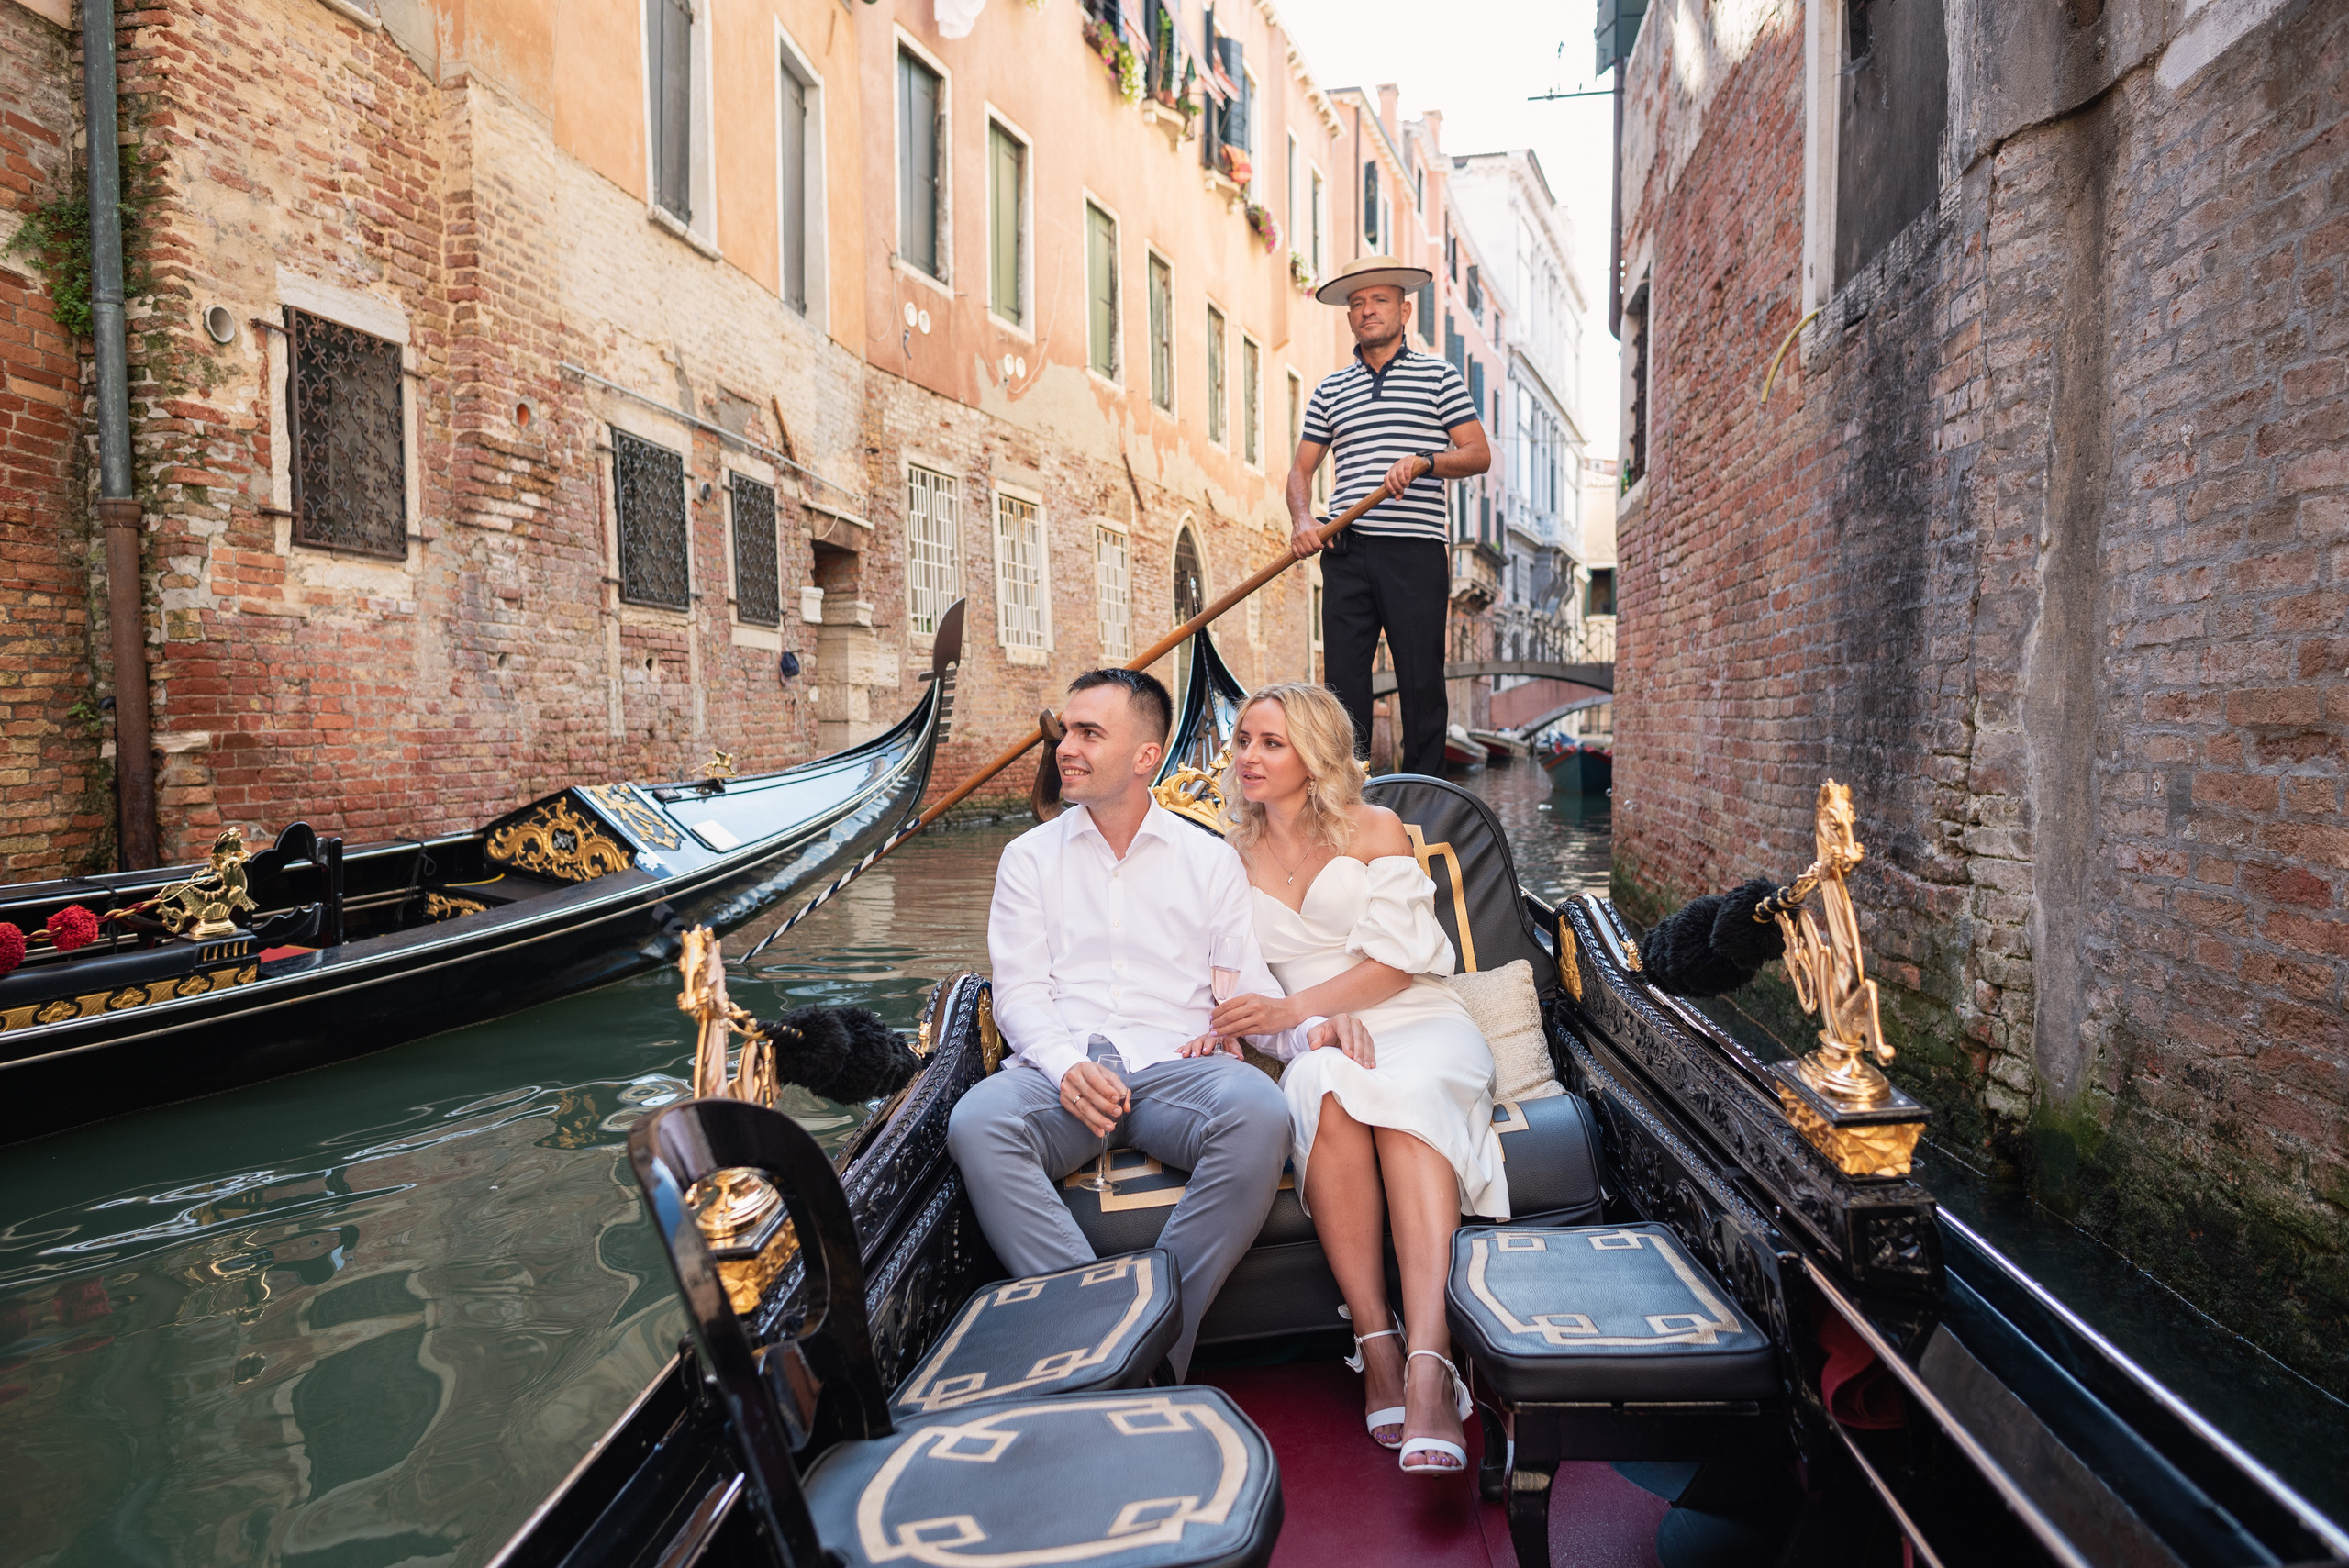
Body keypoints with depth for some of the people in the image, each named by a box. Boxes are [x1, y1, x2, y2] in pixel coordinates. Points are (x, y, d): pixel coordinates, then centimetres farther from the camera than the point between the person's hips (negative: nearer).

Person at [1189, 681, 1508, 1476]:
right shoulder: (1234, 855, 16)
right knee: (1327, 1093, -36)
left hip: (1418, 1024, -1)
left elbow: (1396, 960, -4)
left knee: (1406, 1096, -37)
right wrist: (1223, 1029, -6)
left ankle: (1427, 1361, -47)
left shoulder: (1375, 830, 5)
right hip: (1317, 1044, 2)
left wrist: (1293, 1007, -17)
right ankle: (1376, 1343, -32)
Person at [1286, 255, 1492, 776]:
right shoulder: (1330, 389, 17)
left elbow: (1479, 454, 2)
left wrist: (1423, 462, -16)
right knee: (1343, 680, 2)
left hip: (1416, 551, -3)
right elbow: (1301, 468, 17)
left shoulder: (1439, 376, 8)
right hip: (1346, 552, 3)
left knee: (1422, 683, -1)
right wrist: (1302, 520, -2)